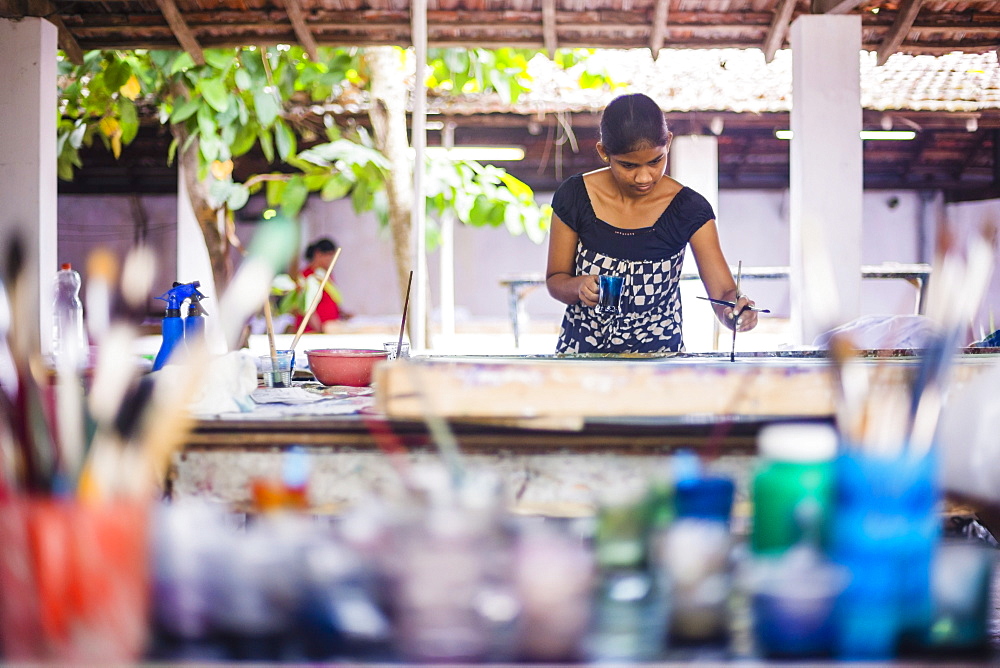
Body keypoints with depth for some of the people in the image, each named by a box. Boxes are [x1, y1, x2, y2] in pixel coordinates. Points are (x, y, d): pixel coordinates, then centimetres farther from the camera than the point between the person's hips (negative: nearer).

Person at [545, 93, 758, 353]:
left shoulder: (689, 209, -6)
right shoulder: (574, 197, -5)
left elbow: (724, 292, -9)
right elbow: (555, 280, 4)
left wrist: (734, 311, -32)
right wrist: (579, 287, -18)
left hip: (659, 354, 2)